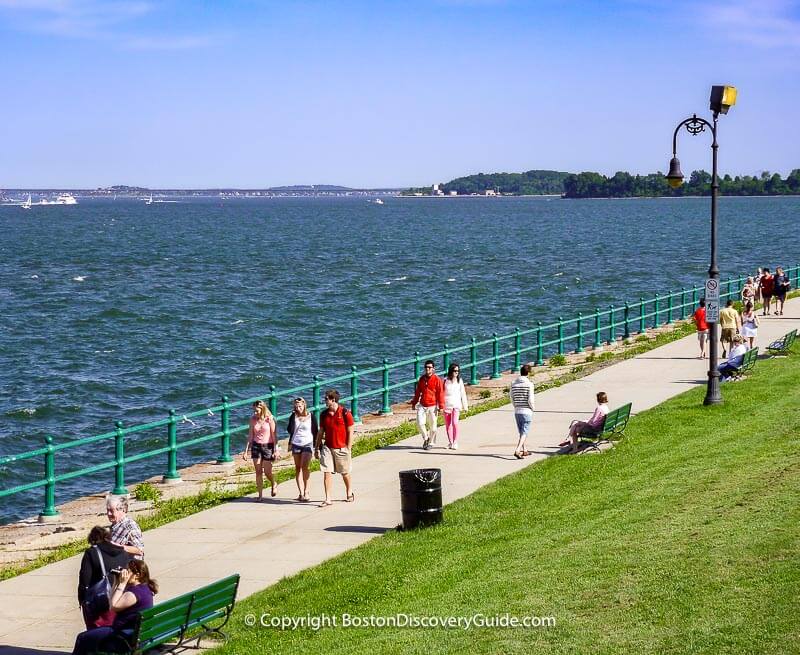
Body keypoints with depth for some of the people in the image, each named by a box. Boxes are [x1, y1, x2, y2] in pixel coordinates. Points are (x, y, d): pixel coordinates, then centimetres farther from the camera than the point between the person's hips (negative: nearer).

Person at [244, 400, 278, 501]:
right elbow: (250, 436, 7)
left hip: (268, 446, -3)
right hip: (256, 446, 3)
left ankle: (274, 484, 32)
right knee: (258, 472, 0)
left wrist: (276, 450, -10)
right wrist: (246, 450, 4)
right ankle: (260, 495, 6)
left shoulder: (270, 419, -9)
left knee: (267, 472, -1)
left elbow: (274, 435, -7)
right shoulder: (253, 419, 2)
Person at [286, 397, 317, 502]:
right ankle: (300, 492, 10)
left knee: (304, 466, -19)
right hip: (295, 444, 3)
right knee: (298, 468, 4)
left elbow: (315, 432, 4)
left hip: (307, 444, -3)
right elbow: (290, 430, 10)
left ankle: (306, 491, -12)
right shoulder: (293, 416, 4)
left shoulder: (311, 416, -1)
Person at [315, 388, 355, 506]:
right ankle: (328, 499, -4)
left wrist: (348, 449, -9)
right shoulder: (324, 414, 4)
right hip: (327, 447, 3)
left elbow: (350, 432, -6)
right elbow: (320, 432, 12)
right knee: (327, 472, -6)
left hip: (342, 448, -3)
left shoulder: (345, 413, -9)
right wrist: (316, 448, 10)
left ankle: (349, 493, 35)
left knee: (345, 473, 12)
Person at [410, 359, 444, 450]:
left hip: (432, 406, -4)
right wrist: (414, 403, 19)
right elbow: (418, 391, 17)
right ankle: (426, 438, 14)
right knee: (420, 423, -10)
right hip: (422, 405, 4)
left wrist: (441, 406, -11)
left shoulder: (437, 379, -7)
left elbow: (440, 393, -8)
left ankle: (431, 443, 20)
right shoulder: (422, 378, 8)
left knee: (432, 425, 4)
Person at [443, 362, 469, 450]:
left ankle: (455, 443, -13)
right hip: (447, 405, 1)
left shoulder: (459, 381, 4)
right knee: (448, 425, 6)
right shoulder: (445, 381, -1)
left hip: (456, 404, -1)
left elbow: (463, 394, 9)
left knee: (455, 423, -16)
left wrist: (465, 406, 10)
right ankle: (450, 442, 19)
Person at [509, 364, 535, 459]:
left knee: (521, 432, 19)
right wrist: (532, 408, 4)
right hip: (527, 412, -5)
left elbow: (512, 398, 7)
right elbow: (530, 400, -14)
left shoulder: (513, 384, 3)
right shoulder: (529, 384, -12)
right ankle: (517, 450, -19)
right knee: (524, 433, -4)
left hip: (517, 412, 5)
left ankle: (524, 450, 29)